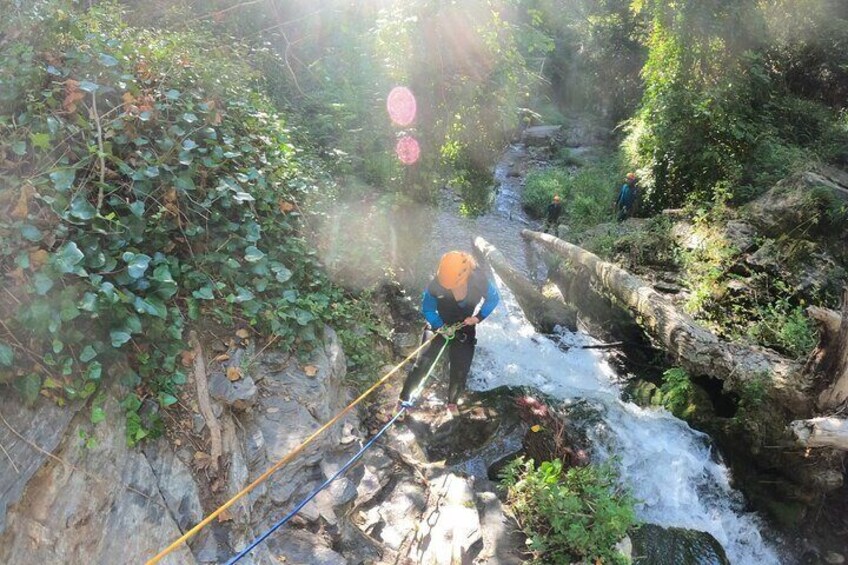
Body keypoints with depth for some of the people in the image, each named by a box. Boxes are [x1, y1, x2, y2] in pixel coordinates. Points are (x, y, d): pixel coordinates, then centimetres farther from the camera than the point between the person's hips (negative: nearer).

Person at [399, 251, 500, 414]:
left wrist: (478, 317, -21)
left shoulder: (481, 281, -29)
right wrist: (440, 327, -24)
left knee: (460, 371, 2)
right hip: (439, 326, -1)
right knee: (423, 363, -11)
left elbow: (493, 299, -7)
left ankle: (452, 403, 30)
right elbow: (427, 309, -11)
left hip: (465, 329, 1)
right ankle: (404, 398, 8)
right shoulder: (436, 285, -30)